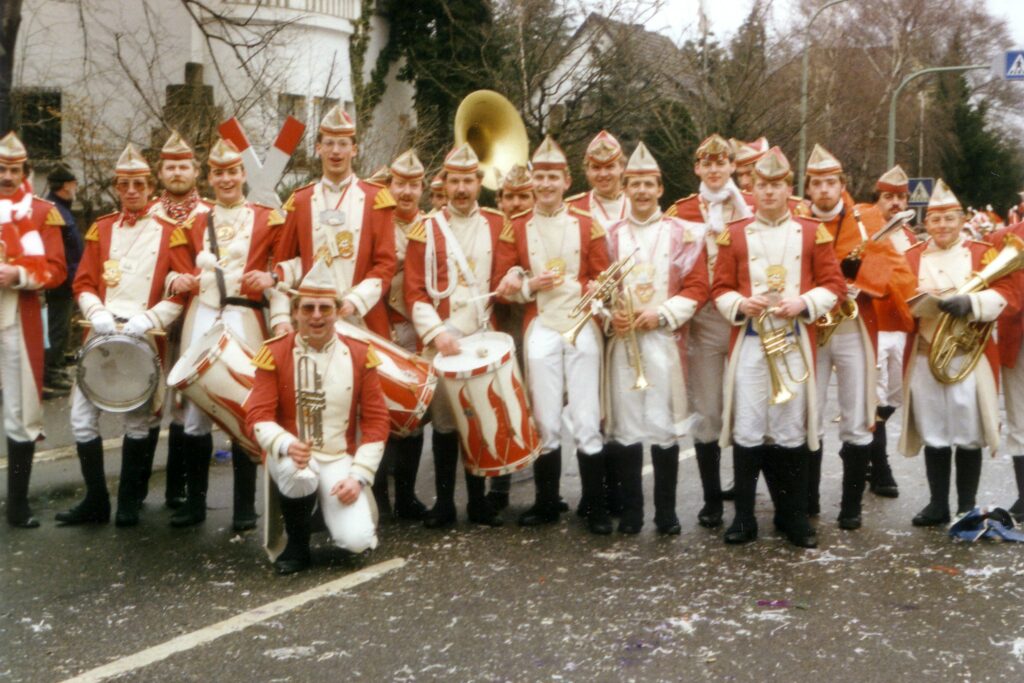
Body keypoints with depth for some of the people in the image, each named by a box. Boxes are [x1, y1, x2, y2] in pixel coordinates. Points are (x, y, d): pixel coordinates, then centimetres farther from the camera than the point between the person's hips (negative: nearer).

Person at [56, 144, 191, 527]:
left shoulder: (170, 232, 2)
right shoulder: (100, 229, 11)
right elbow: (84, 283, 9)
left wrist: (149, 319, -15)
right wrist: (97, 314, -11)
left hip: (145, 339, -3)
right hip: (102, 334, 3)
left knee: (139, 421, 3)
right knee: (82, 418, -1)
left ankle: (129, 504, 16)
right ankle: (96, 501, 12)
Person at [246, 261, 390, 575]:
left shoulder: (359, 355, -2)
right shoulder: (275, 353, -6)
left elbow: (376, 421, 0)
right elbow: (258, 415, -11)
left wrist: (359, 475, -10)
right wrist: (287, 445, -32)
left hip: (339, 459, 1)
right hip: (289, 455, -1)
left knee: (357, 541, -20)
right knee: (301, 476, -39)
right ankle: (298, 546, -7)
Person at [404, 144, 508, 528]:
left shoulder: (497, 225, 9)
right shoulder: (427, 229, 3)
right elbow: (415, 291, -1)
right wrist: (436, 332, -12)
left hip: (485, 336, 2)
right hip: (441, 338, -2)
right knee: (444, 420, 0)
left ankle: (479, 501, 15)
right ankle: (444, 503, 10)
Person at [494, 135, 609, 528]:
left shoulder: (588, 227, 6)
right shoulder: (516, 231, 7)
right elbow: (504, 288, 7)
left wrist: (584, 291, -16)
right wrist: (530, 286, -12)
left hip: (582, 329, -1)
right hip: (540, 332, 1)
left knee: (587, 423, -1)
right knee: (546, 423, 3)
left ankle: (595, 505, 9)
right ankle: (547, 503, 16)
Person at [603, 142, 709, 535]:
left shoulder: (682, 233, 3)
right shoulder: (612, 235, 9)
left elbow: (698, 286, -1)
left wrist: (662, 314, -13)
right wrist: (609, 314, -8)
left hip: (664, 339, -2)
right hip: (622, 340, 2)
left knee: (665, 424, 0)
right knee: (625, 424, 3)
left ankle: (666, 511, 11)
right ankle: (631, 510, 14)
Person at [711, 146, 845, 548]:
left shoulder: (813, 233, 6)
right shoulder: (734, 235, 6)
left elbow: (833, 285, 4)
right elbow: (720, 289, 5)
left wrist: (803, 303, -13)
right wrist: (740, 304, -15)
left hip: (794, 342, 0)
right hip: (749, 342, 0)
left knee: (792, 431, 4)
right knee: (747, 432, -1)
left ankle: (794, 516, 15)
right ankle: (744, 517, 8)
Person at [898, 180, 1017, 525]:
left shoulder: (984, 253, 4)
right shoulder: (911, 256, 10)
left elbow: (1006, 296, -5)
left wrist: (971, 304, -23)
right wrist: (923, 303, -17)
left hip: (970, 358, -2)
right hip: (924, 358, 2)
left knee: (968, 435, 3)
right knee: (934, 435, 8)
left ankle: (968, 508, 14)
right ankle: (938, 505, 18)